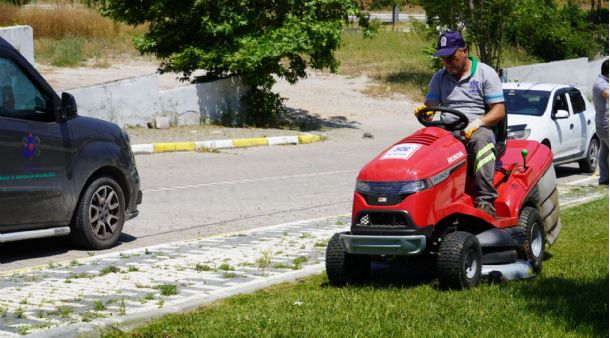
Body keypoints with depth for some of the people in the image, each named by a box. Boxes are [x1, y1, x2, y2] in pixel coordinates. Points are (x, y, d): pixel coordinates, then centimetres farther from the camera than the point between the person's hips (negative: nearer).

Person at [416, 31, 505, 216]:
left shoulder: (485, 73, 5)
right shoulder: (439, 78, 19)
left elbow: (499, 111, -1)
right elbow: (431, 104, 14)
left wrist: (477, 123, -19)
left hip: (478, 130, -3)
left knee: (481, 139, -40)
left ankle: (485, 199, -48)